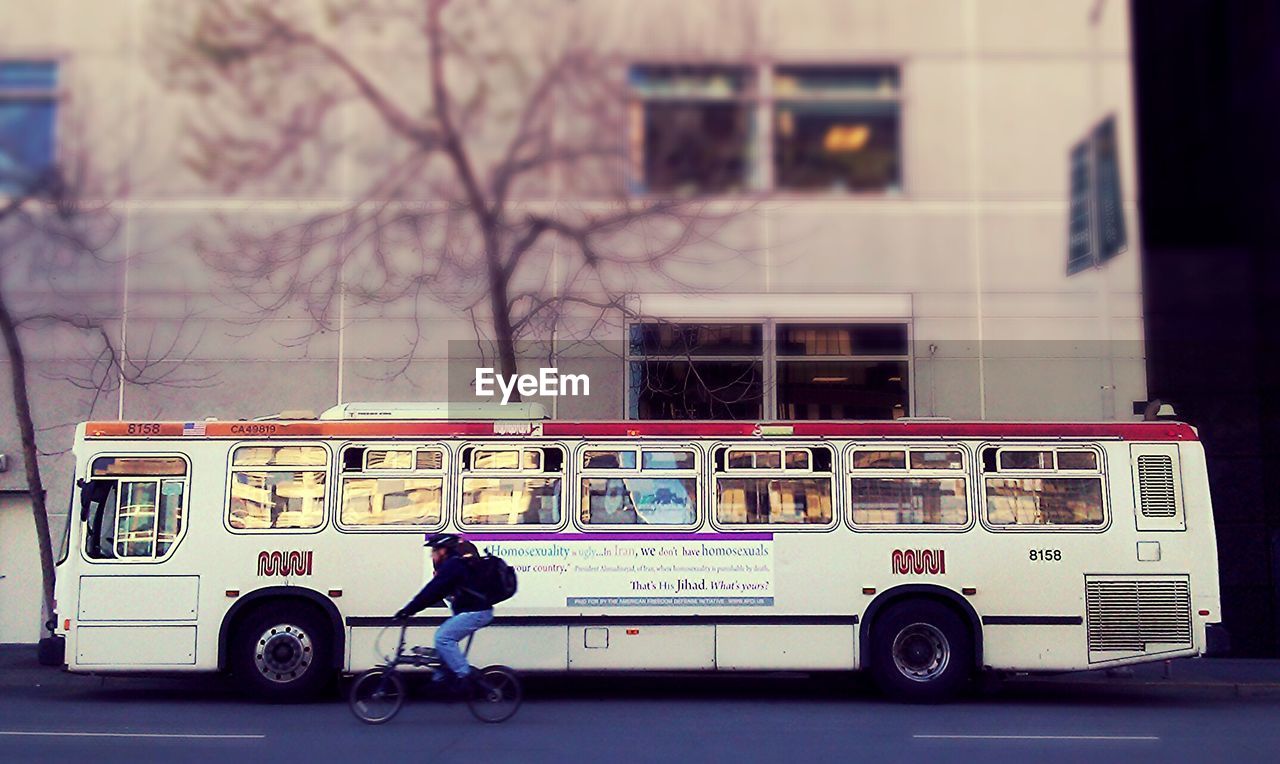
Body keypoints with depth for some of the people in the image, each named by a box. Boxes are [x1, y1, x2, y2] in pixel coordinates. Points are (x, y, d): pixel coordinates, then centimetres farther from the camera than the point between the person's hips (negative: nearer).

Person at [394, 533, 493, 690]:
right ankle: (441, 677, 18)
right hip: (471, 611, 11)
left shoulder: (453, 565, -15)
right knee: (444, 637, 13)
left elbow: (432, 591, -20)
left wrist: (409, 609, -17)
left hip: (475, 612, -11)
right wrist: (411, 609, 17)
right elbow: (436, 591, 21)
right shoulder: (454, 564, 18)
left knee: (443, 638, -15)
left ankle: (464, 676, -12)